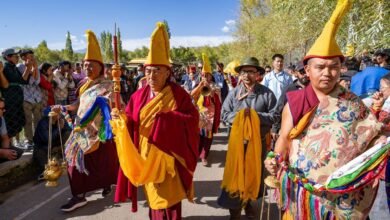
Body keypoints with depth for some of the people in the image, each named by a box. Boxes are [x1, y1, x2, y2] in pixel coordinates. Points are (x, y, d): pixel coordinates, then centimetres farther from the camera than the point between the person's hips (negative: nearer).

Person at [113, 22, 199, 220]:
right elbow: (131, 122, 5)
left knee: (168, 199, 2)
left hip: (167, 156, -4)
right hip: (145, 155, 5)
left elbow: (192, 119, -14)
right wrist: (120, 119, -16)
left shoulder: (178, 94, -9)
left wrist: (165, 117, -22)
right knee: (153, 198, 17)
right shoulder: (139, 96, 5)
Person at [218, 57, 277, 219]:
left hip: (259, 141, 1)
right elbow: (224, 115, -1)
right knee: (235, 173, 6)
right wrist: (239, 115, -17)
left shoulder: (267, 93, -5)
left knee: (255, 172, 17)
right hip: (237, 139, 0)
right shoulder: (233, 93, -1)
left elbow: (274, 116, -9)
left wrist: (255, 115, -19)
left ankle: (248, 201, 41)